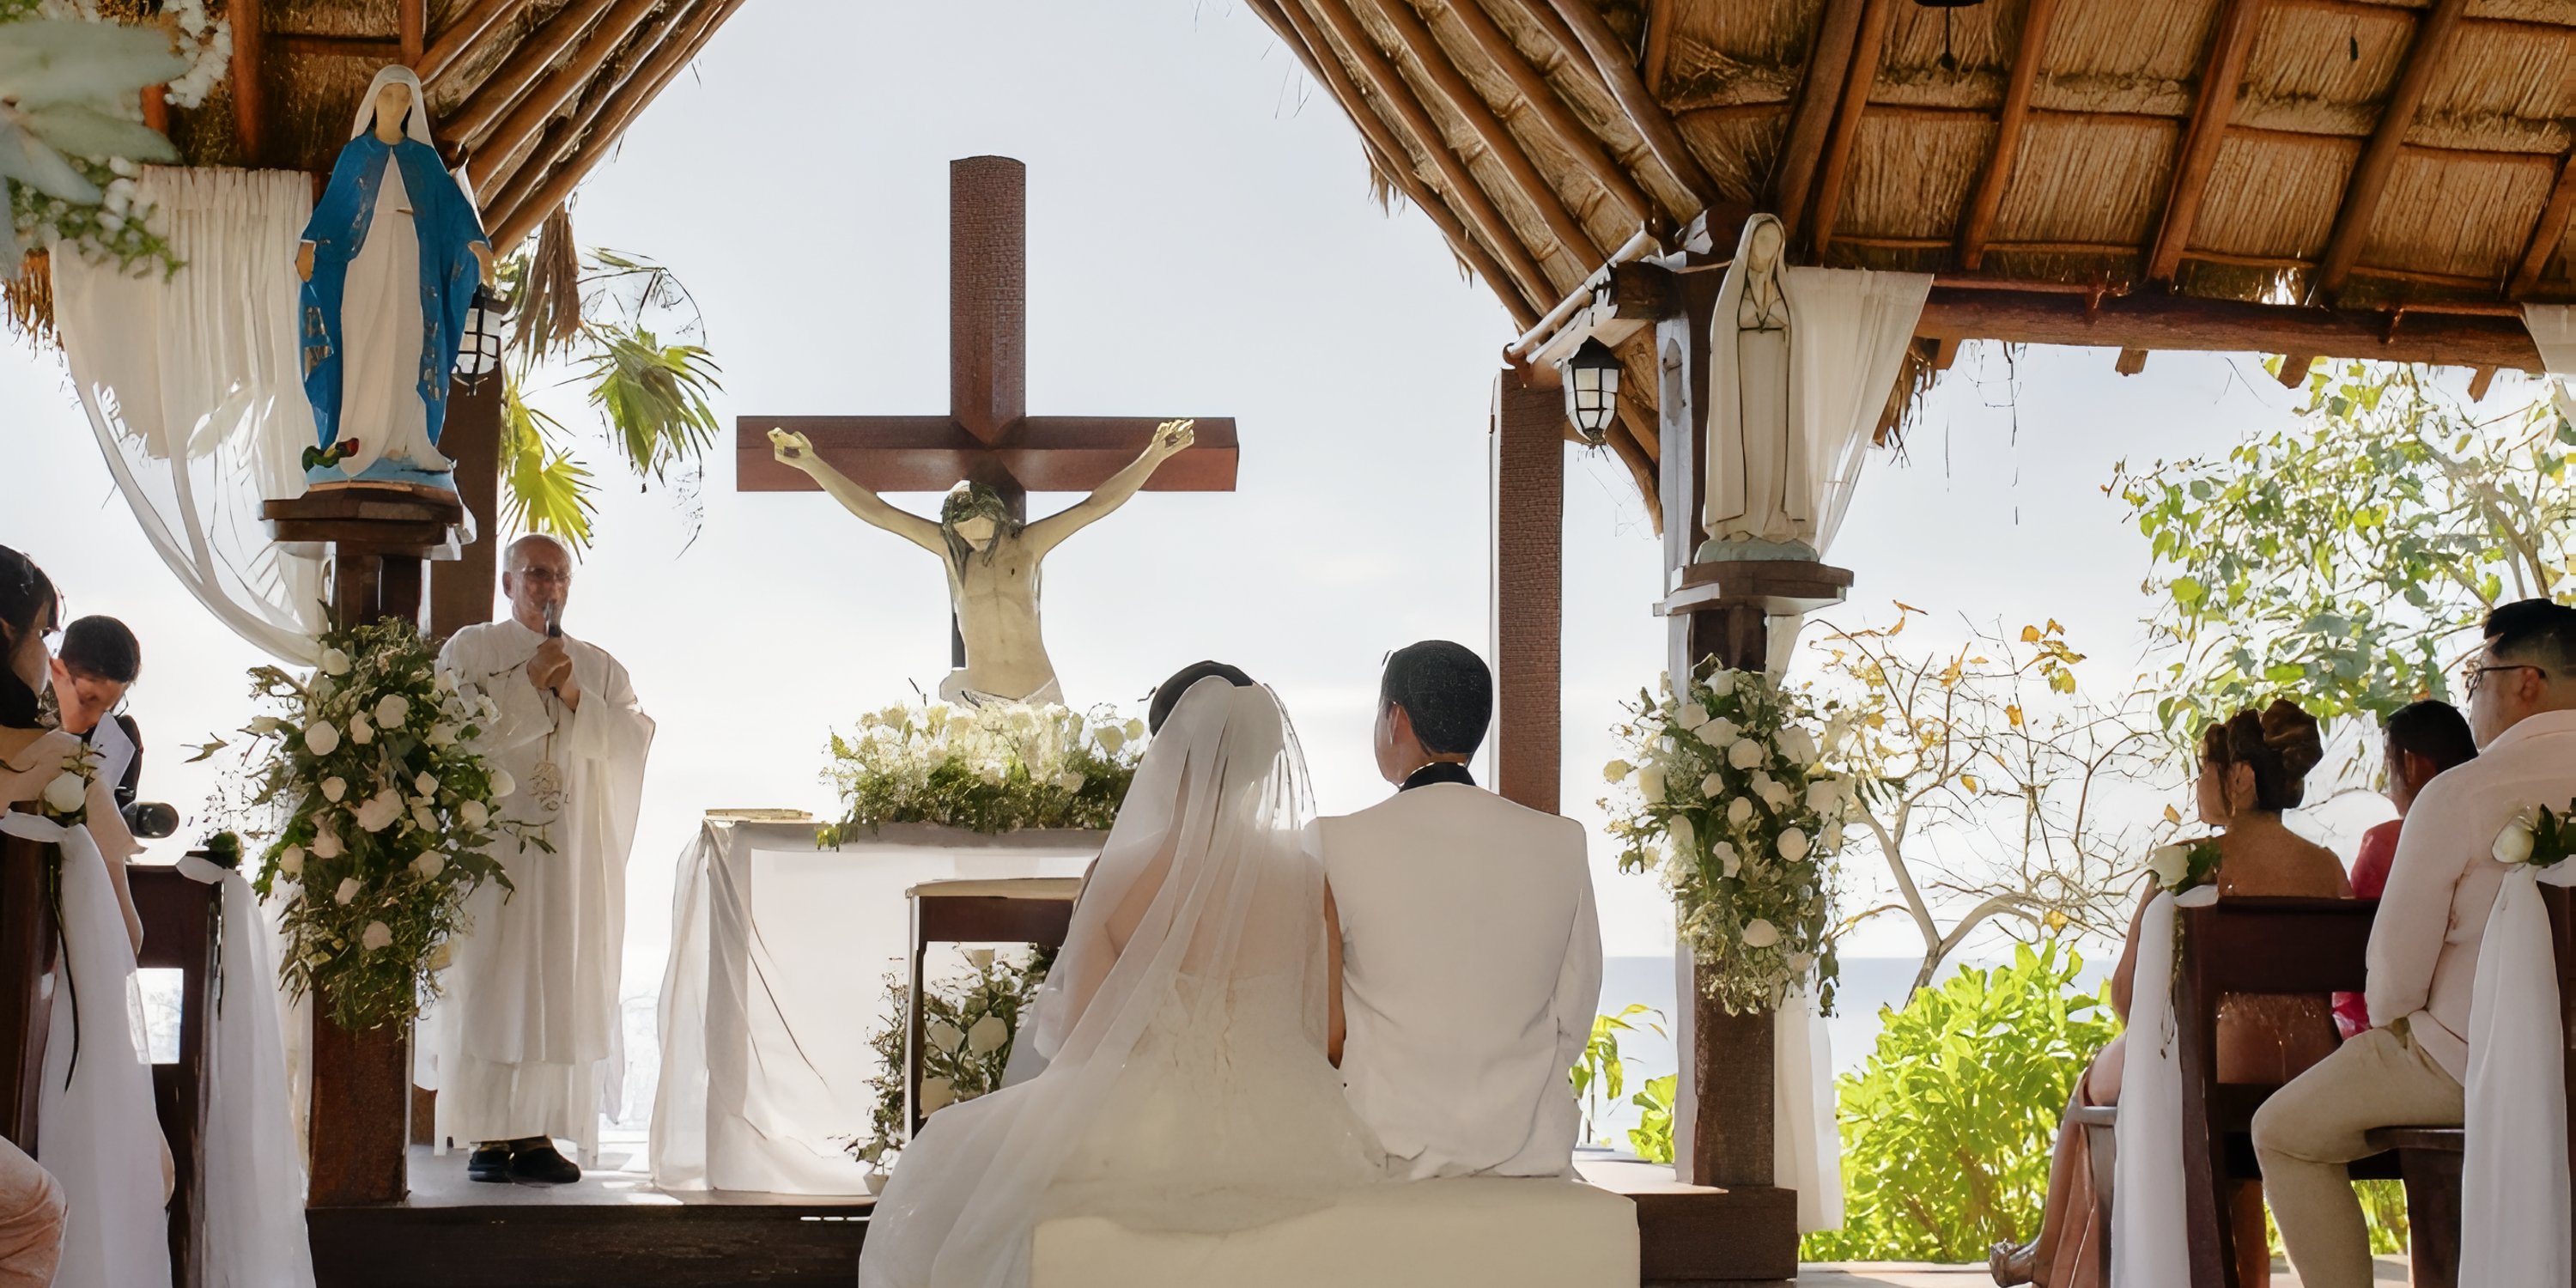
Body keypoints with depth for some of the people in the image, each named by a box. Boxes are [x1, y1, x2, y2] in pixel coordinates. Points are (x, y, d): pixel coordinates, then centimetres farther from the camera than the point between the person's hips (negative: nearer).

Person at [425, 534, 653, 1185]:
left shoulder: (599, 666, 14)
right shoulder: (470, 649, 5)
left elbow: (635, 737, 2)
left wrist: (575, 696, -10)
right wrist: (530, 681, -12)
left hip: (571, 855, 3)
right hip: (488, 844, -3)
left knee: (561, 991, 0)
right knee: (487, 989, -5)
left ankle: (538, 1133, 4)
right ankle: (487, 1135, -2)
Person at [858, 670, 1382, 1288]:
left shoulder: (1118, 877, -11)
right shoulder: (1307, 879, -5)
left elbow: (1079, 1037, -7)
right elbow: (1322, 1031, 1)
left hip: (1144, 1140, -3)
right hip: (1284, 1150, 3)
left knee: (957, 1150, 25)